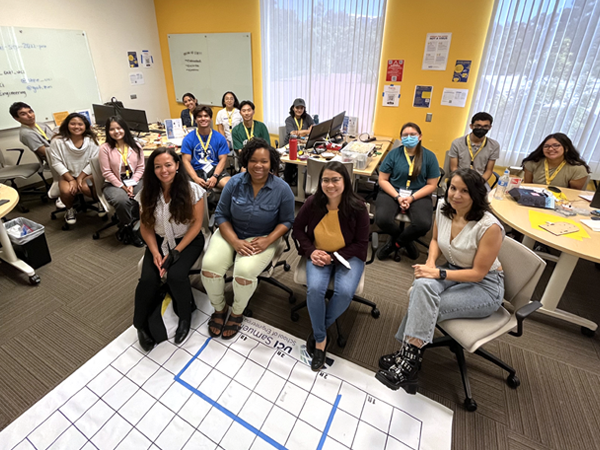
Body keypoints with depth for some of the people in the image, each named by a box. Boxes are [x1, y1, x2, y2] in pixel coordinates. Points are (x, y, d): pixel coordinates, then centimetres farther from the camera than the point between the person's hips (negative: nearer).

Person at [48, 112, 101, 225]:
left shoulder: (91, 140, -7)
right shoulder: (57, 141, -8)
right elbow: (56, 163, -8)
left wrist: (80, 178, -13)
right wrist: (71, 179, -15)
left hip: (87, 174, 0)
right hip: (67, 175, 1)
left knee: (85, 187, -32)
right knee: (66, 191, -29)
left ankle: (100, 202, 2)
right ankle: (70, 210, 6)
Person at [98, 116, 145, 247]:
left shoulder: (135, 146, 5)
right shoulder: (105, 148, -3)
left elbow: (140, 168, 4)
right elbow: (107, 173, -6)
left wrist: (131, 184, -9)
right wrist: (123, 186, -13)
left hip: (135, 182, 3)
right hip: (114, 184, -3)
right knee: (122, 200, -37)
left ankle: (125, 227, -8)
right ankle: (128, 230, -7)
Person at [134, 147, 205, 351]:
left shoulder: (192, 189, -13)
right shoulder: (147, 193, -3)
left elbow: (197, 223, -11)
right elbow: (146, 226, 2)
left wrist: (176, 252, -16)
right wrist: (155, 252, -14)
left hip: (188, 241, -3)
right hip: (159, 241, 3)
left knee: (176, 275, -29)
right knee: (148, 279, -21)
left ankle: (185, 317, 2)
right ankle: (141, 324, 8)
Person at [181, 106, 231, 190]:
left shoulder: (220, 138, 6)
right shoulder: (188, 139, 5)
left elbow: (222, 159, 2)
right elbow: (186, 161, 0)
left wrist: (215, 177, -15)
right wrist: (196, 178, -18)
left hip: (215, 169, 1)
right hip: (196, 171, 0)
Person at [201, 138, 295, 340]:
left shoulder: (282, 189, -9)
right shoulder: (235, 183, -5)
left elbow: (287, 221, -2)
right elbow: (221, 215, -2)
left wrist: (267, 240, -18)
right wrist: (235, 242, -17)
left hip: (263, 238, -2)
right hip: (231, 233, 3)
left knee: (245, 271, -30)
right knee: (209, 265, -22)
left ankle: (237, 313, 4)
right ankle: (219, 308, 8)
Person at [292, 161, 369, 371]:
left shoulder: (357, 207, -15)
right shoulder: (313, 202, -10)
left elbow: (361, 243, -7)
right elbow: (297, 229, 4)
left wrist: (334, 258, -17)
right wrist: (311, 251, -12)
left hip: (348, 256, -1)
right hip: (319, 255, 1)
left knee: (345, 292, -28)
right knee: (315, 289, -27)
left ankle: (320, 329, 3)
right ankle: (320, 338, -1)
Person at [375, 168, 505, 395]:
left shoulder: (489, 227, -23)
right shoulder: (443, 208, -7)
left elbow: (478, 273, -18)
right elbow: (435, 239, 11)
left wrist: (438, 273, -27)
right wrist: (431, 262, -8)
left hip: (484, 285, -5)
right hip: (452, 271, 5)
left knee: (424, 306, -29)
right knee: (422, 285, -31)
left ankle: (408, 360, -13)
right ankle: (410, 354, -22)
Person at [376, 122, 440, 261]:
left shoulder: (429, 156, 1)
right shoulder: (393, 154, 0)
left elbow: (431, 185, 1)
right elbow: (383, 180, -1)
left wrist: (412, 197, -14)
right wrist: (397, 197, -15)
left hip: (419, 195, 0)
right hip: (392, 192, 0)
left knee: (424, 224, -29)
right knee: (382, 219, -29)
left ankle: (396, 242, 2)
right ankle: (406, 241, 3)